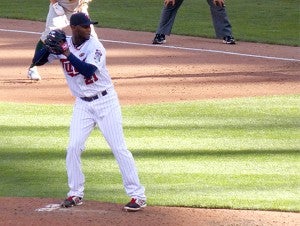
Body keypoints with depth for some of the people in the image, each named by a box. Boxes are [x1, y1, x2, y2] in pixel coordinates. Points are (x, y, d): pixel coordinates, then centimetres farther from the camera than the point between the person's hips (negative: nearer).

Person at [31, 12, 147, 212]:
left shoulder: (94, 45, -16)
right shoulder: (63, 44, -2)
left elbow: (89, 70, -31)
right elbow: (38, 61, -2)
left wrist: (66, 53, -34)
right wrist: (49, 46, -21)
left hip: (105, 101, -4)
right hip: (82, 104, 4)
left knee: (119, 148, -7)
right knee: (73, 147, -2)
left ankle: (138, 195, -4)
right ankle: (76, 193, 14)